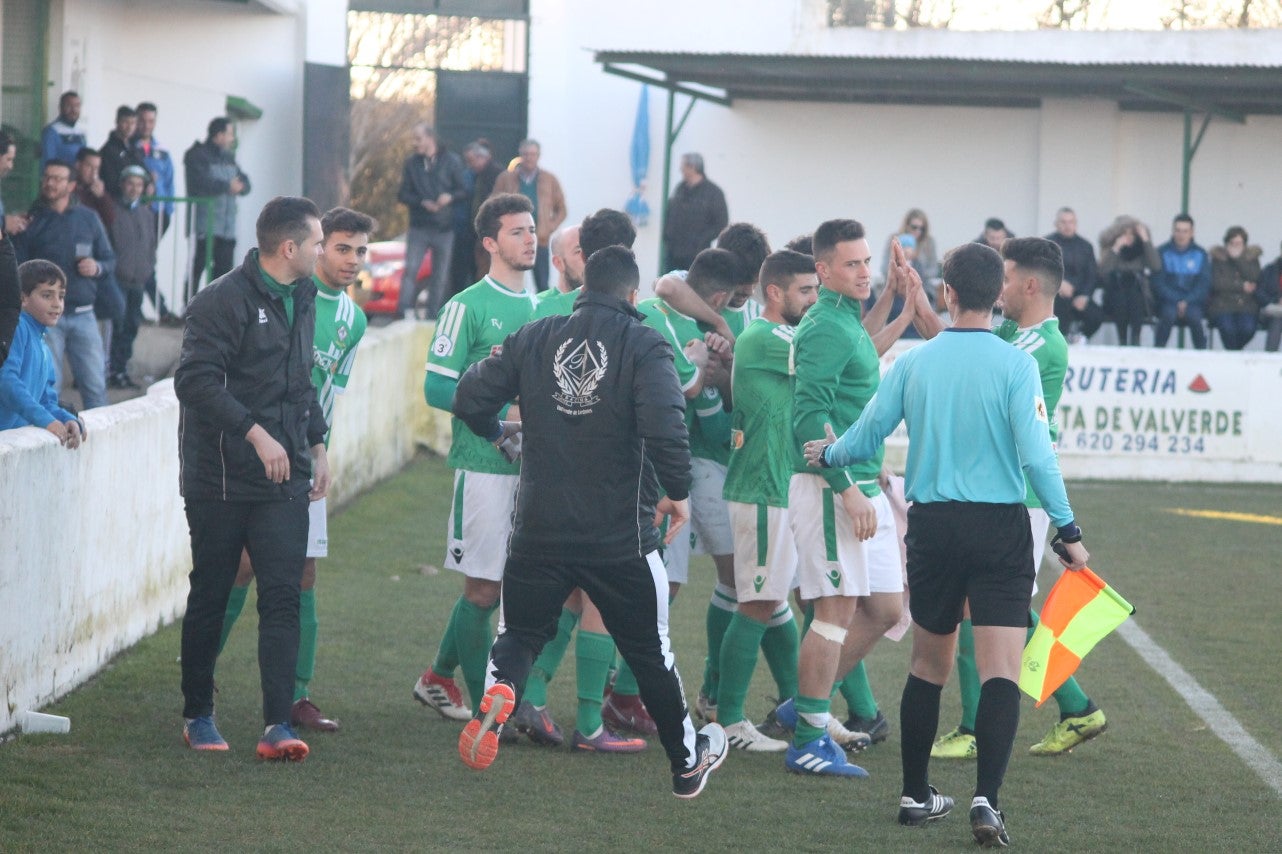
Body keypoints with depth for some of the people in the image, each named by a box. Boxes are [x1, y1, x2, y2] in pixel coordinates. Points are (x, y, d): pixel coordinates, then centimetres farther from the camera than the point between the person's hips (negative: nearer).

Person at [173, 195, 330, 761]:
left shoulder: (303, 300, 15)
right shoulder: (223, 301, -12)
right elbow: (196, 380, -19)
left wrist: (316, 444, 18)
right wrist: (256, 433, -24)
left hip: (284, 480, 6)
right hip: (220, 479, -6)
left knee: (283, 596, -6)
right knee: (210, 597, 6)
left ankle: (277, 725, -11)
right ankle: (197, 715, 20)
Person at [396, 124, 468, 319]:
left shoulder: (451, 161, 2)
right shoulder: (411, 163, 6)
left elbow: (463, 191, 3)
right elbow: (403, 195, 4)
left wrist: (450, 197, -18)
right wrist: (422, 202, -13)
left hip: (444, 228, 0)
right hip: (418, 227, 0)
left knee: (440, 276, 4)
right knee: (410, 270, -12)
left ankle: (433, 318, 11)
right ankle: (404, 314, -14)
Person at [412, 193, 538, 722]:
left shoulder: (541, 307, 15)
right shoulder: (468, 306, -6)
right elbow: (437, 387, -10)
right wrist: (502, 411, -18)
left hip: (532, 464, 7)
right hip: (484, 464, -7)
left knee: (513, 583, 10)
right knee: (483, 588, -3)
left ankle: (439, 677, 27)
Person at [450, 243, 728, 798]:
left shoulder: (533, 339, 3)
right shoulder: (644, 347, -8)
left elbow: (469, 398, 3)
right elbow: (664, 424, -22)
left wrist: (496, 433, 25)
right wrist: (677, 491, -7)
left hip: (540, 532, 2)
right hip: (620, 538, -2)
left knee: (520, 632, 16)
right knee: (649, 649, 15)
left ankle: (499, 691, -18)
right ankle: (687, 762, 29)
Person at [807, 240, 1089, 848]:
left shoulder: (913, 363, 2)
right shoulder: (1015, 365, -8)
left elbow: (866, 438, 8)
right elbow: (1035, 455, -13)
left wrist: (826, 454, 30)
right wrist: (1067, 531, -5)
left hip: (931, 525, 3)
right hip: (1001, 526, -3)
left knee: (928, 667, 17)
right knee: (1001, 672, -6)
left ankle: (916, 796, 24)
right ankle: (986, 800, -19)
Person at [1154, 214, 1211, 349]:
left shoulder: (1201, 254, 8)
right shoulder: (1162, 252, 4)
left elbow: (1204, 284, 4)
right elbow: (1158, 282, 0)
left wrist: (1187, 302, -13)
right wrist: (1177, 301, -13)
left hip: (1193, 302, 0)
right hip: (1168, 301, 0)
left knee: (1194, 316, -33)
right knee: (1169, 314, -35)